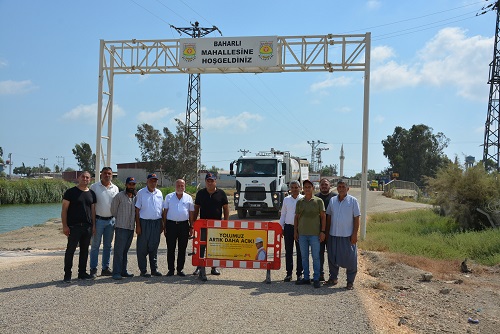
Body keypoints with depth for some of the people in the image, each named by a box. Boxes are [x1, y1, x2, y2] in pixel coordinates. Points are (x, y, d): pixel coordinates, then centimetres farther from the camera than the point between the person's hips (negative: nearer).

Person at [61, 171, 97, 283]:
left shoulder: (91, 193, 12)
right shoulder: (71, 192, -2)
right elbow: (64, 210, -5)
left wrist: (94, 225, 9)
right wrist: (64, 225, -12)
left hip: (87, 227, 5)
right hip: (74, 226, -5)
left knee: (85, 250, 10)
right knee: (70, 250, -3)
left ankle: (82, 272, 20)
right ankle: (67, 275, 3)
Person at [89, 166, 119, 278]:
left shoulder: (115, 188, 9)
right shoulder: (94, 187, -2)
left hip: (111, 220, 4)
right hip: (98, 219, -4)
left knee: (108, 246, 9)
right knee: (95, 245, -1)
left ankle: (105, 268, 17)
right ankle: (93, 269, 4)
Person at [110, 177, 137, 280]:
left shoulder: (136, 197, 11)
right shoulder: (119, 196, -4)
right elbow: (113, 209, 3)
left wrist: (137, 225, 13)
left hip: (131, 228, 5)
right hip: (121, 227, -5)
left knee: (125, 251, 11)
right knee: (119, 250, -6)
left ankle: (123, 271, 16)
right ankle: (116, 272, -4)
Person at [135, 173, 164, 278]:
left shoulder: (159, 193, 12)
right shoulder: (141, 193, -1)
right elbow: (137, 209, -3)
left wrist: (162, 225, 11)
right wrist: (138, 225, -9)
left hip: (156, 223, 4)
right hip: (144, 222, -4)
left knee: (154, 247, 10)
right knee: (142, 248, 0)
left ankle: (154, 269, 18)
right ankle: (143, 271, 7)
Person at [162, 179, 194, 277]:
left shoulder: (189, 198, 10)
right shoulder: (169, 197, 8)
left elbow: (191, 213, 11)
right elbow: (165, 212, 8)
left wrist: (191, 227, 6)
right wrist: (164, 226, 2)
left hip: (184, 225, 1)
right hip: (171, 224, -1)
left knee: (182, 249, 4)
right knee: (170, 248, 1)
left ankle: (180, 269, 13)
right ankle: (171, 269, 9)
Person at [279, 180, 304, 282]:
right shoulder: (286, 200, 10)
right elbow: (283, 214, 15)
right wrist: (281, 227, 10)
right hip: (288, 227, 3)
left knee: (300, 251, 2)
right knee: (288, 251, 6)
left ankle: (299, 274, 12)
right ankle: (289, 273, 14)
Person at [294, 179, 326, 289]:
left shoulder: (318, 201, 0)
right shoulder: (300, 202, 9)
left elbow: (323, 217, 0)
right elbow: (296, 217, 13)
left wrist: (322, 231, -6)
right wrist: (295, 231, 8)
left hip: (315, 233, -3)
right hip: (302, 233, 3)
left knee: (316, 257, 0)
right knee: (304, 257, 9)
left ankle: (316, 279, 7)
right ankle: (306, 278, 18)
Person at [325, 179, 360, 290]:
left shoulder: (353, 201, -2)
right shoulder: (332, 200, 8)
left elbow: (356, 219, -3)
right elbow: (328, 216, 14)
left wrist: (355, 234, -9)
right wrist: (326, 231, 9)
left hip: (348, 235, -3)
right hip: (333, 234, 4)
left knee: (350, 259, 0)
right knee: (332, 257, 11)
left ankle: (350, 281, 10)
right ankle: (333, 277, 26)